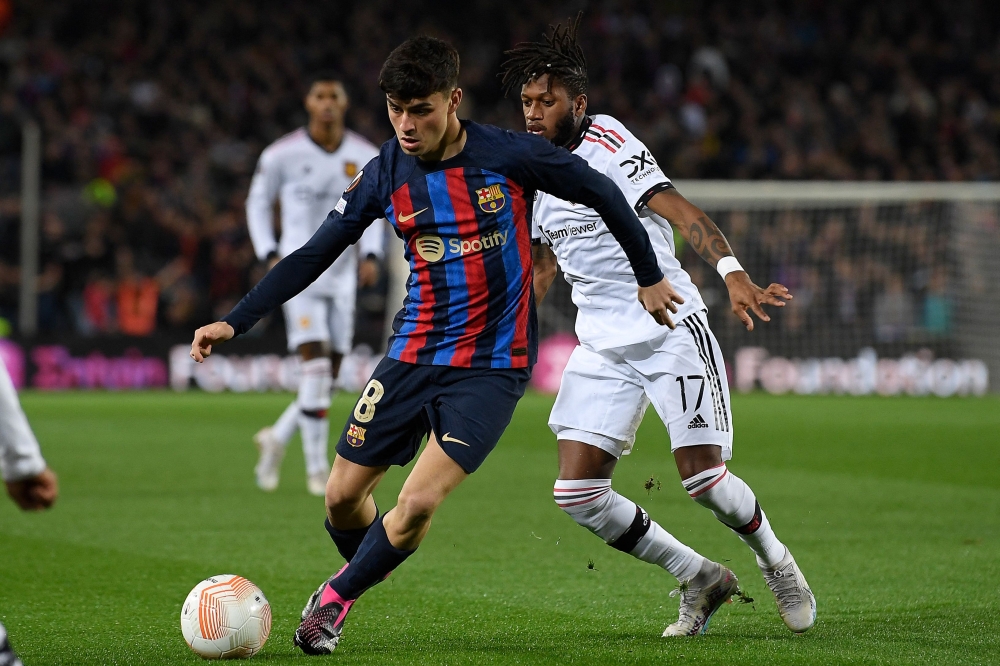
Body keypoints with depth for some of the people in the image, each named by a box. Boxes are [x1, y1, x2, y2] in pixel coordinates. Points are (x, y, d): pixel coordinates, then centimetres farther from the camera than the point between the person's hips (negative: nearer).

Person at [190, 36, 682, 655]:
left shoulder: (510, 156, -13)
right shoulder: (387, 173, -3)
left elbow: (603, 194, 1)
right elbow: (313, 255, 2)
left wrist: (649, 278, 11)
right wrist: (234, 322, -4)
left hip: (493, 365, -4)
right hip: (414, 354, 4)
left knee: (418, 502, -17)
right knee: (344, 495, 4)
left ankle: (337, 599, 8)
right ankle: (359, 568, 39)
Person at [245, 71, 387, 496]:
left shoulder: (366, 157, 2)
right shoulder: (282, 154, -7)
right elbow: (257, 203, 6)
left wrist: (371, 255, -4)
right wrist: (270, 255, -6)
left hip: (343, 277, 4)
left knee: (329, 378, 6)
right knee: (315, 365, -17)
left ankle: (277, 438, 29)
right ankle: (317, 468, -10)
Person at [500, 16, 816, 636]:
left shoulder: (607, 143, -11)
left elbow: (678, 210, -23)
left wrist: (734, 273, -37)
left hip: (670, 328, -7)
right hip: (602, 345, 7)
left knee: (702, 476, -12)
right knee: (577, 493, -7)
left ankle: (774, 558, 21)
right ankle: (701, 578, 11)